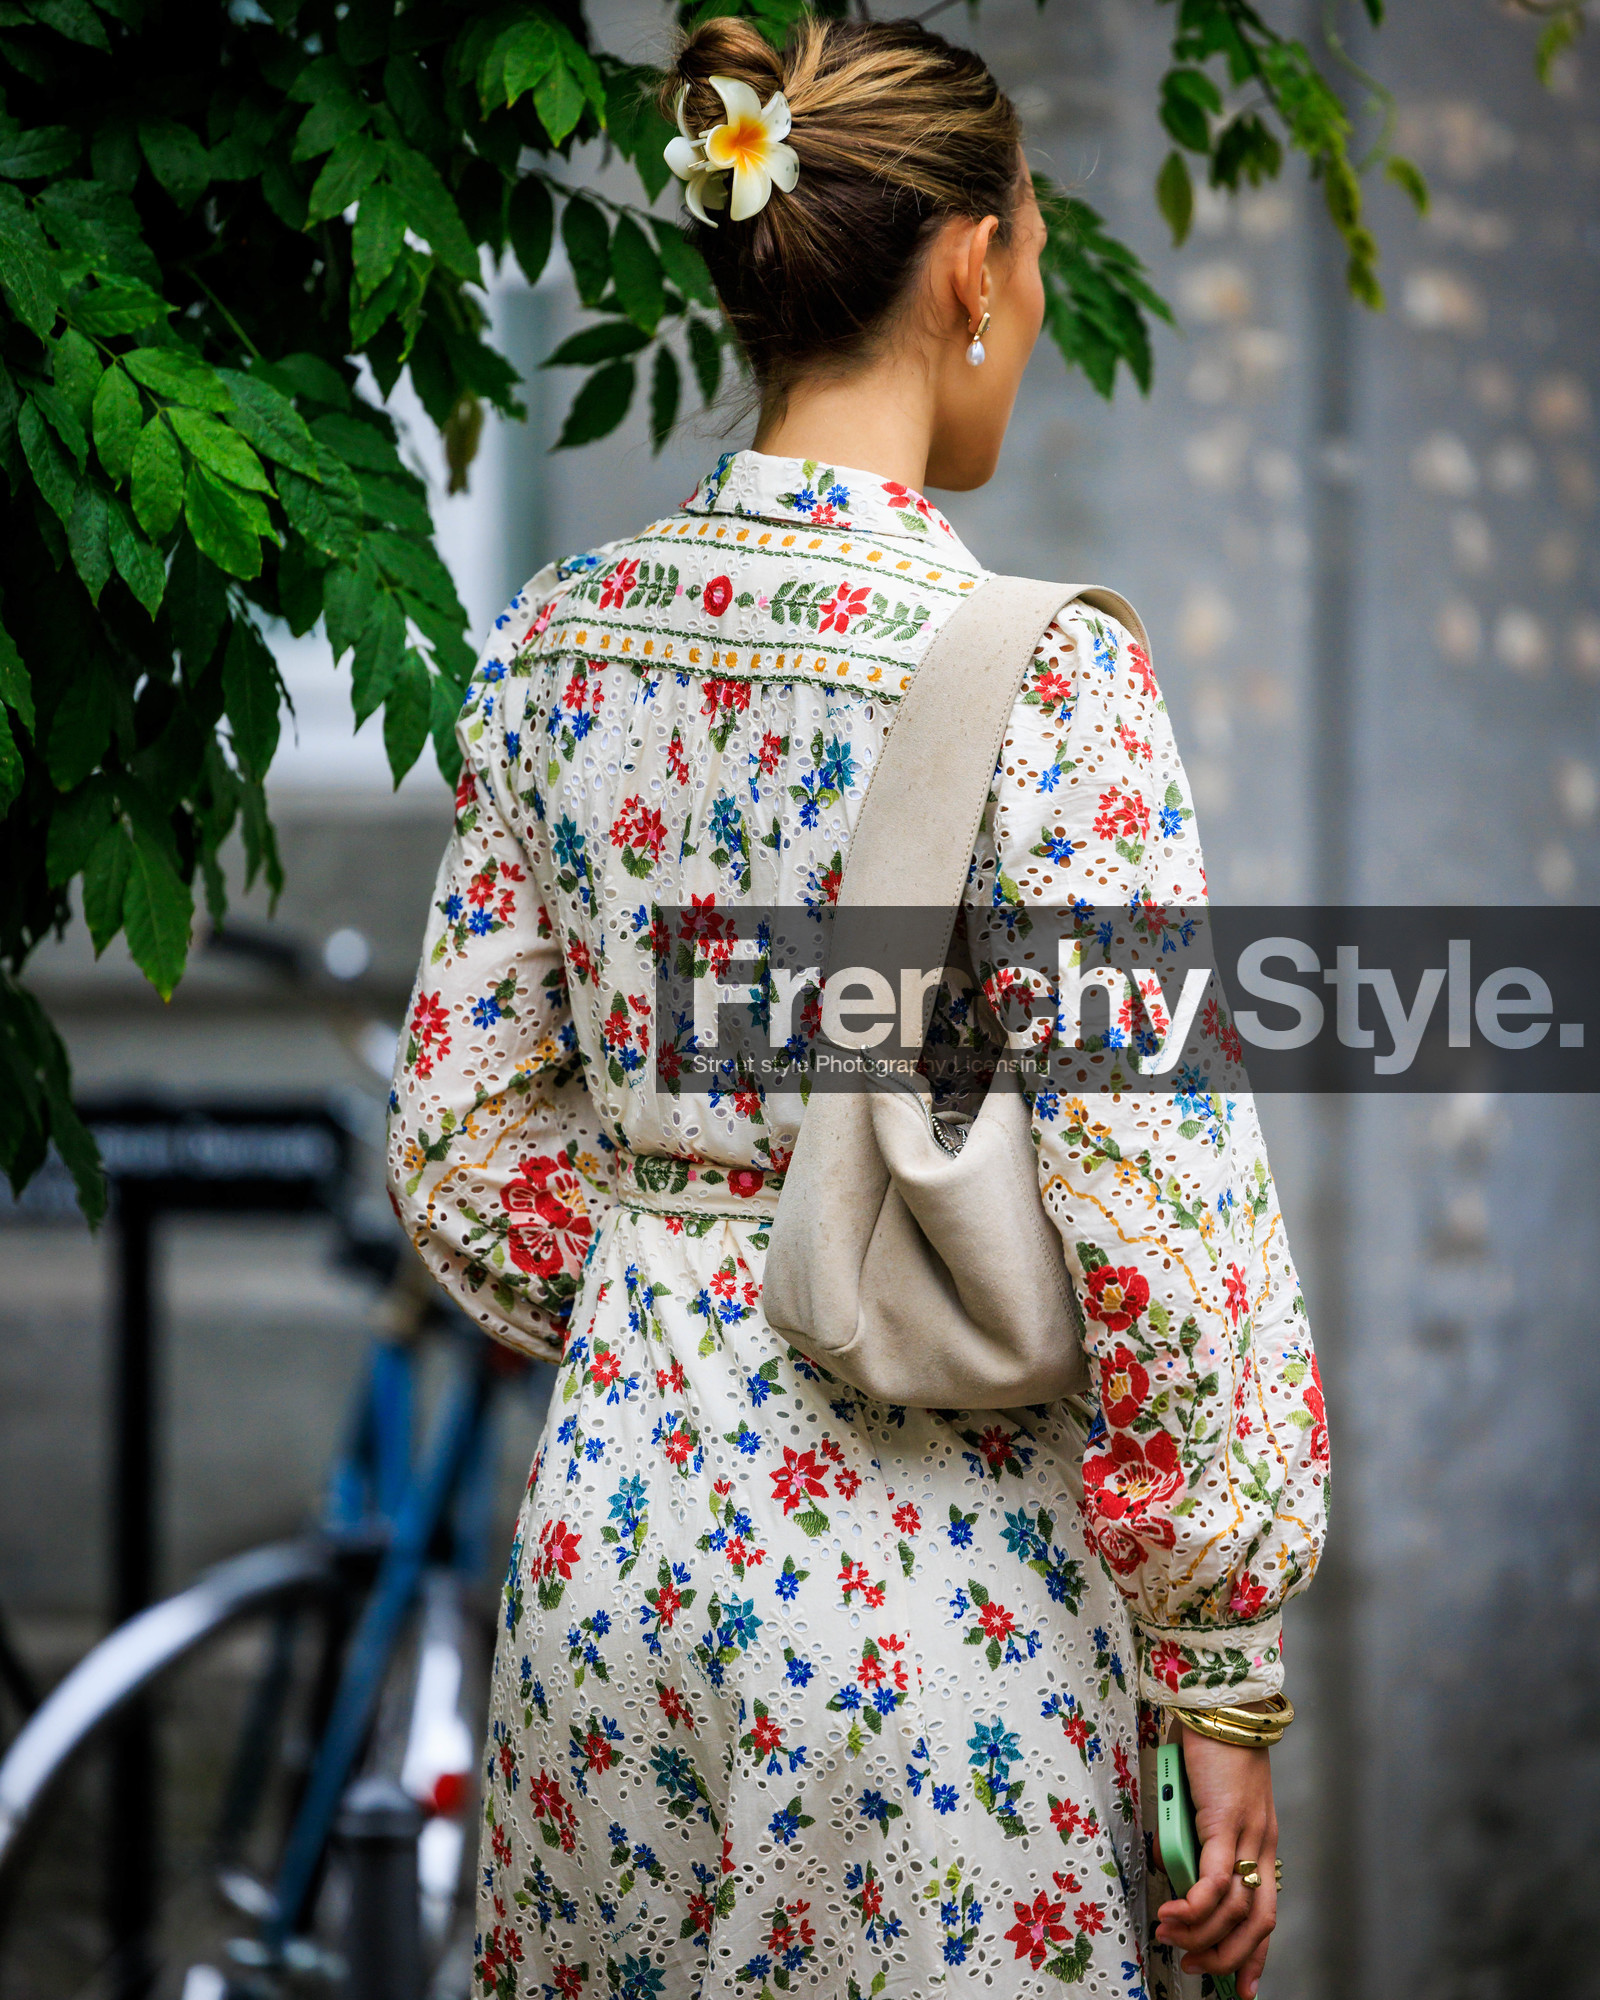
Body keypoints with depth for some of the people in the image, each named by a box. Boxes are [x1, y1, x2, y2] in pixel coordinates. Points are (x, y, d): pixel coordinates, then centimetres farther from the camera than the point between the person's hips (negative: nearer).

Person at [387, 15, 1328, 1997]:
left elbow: (464, 1139, 7)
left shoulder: (558, 638, 0)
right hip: (931, 1579, -6)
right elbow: (1162, 1233, -17)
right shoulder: (1039, 675, -17)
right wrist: (1225, 1683, -9)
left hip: (618, 1517, 6)